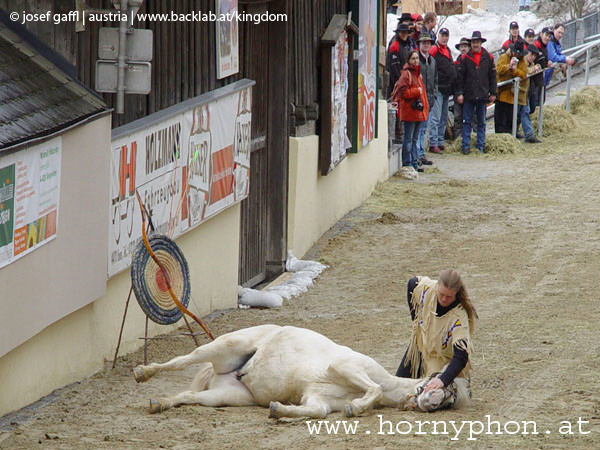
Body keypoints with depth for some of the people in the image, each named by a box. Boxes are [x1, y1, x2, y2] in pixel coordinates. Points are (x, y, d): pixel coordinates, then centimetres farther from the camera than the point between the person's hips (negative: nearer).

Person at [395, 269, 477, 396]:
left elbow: (461, 356, -44)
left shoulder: (460, 317, -37)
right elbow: (412, 283, 1)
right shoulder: (427, 288, -25)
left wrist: (443, 380, -58)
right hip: (420, 346, 5)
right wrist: (415, 318, 2)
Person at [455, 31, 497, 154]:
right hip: (468, 95, -1)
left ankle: (481, 146, 12)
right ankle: (465, 146, 3)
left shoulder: (488, 57, 4)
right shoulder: (465, 58, 1)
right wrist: (459, 93, -5)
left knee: (481, 122, 7)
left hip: (483, 95, 1)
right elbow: (460, 77, 1)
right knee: (466, 121, 0)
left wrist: (493, 93, 5)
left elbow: (492, 76, 8)